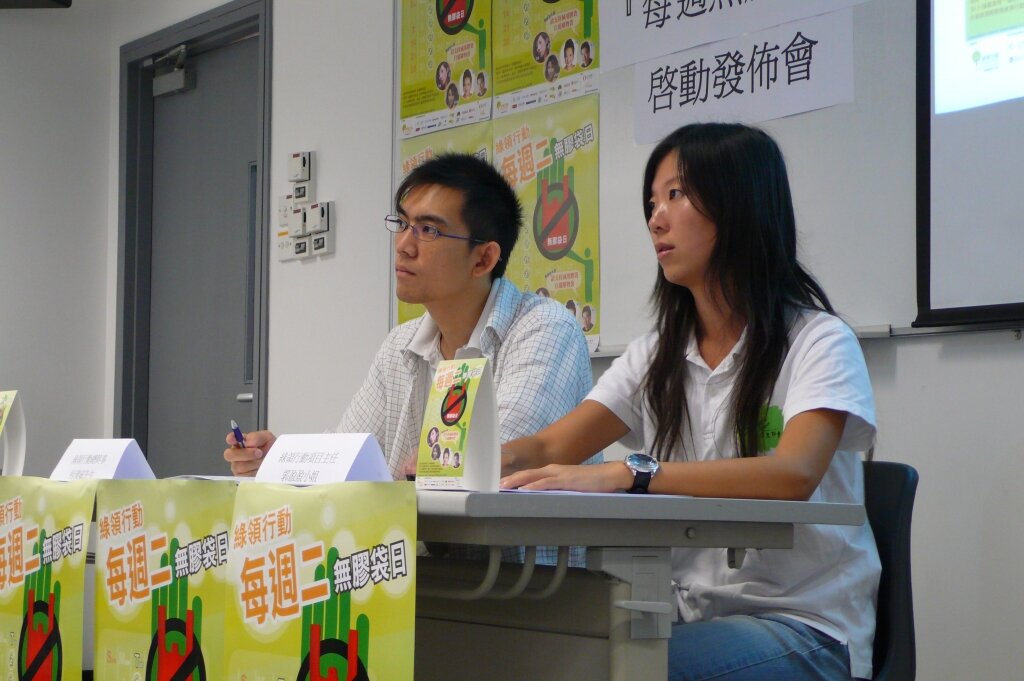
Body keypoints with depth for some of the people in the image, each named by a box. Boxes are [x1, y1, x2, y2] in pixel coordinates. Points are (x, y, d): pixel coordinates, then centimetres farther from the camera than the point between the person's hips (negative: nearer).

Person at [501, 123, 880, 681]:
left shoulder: (817, 342, -6)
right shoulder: (655, 357, 15)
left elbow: (793, 475, -25)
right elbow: (547, 449, 4)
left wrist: (625, 474, -34)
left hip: (803, 626, -5)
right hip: (694, 614, 5)